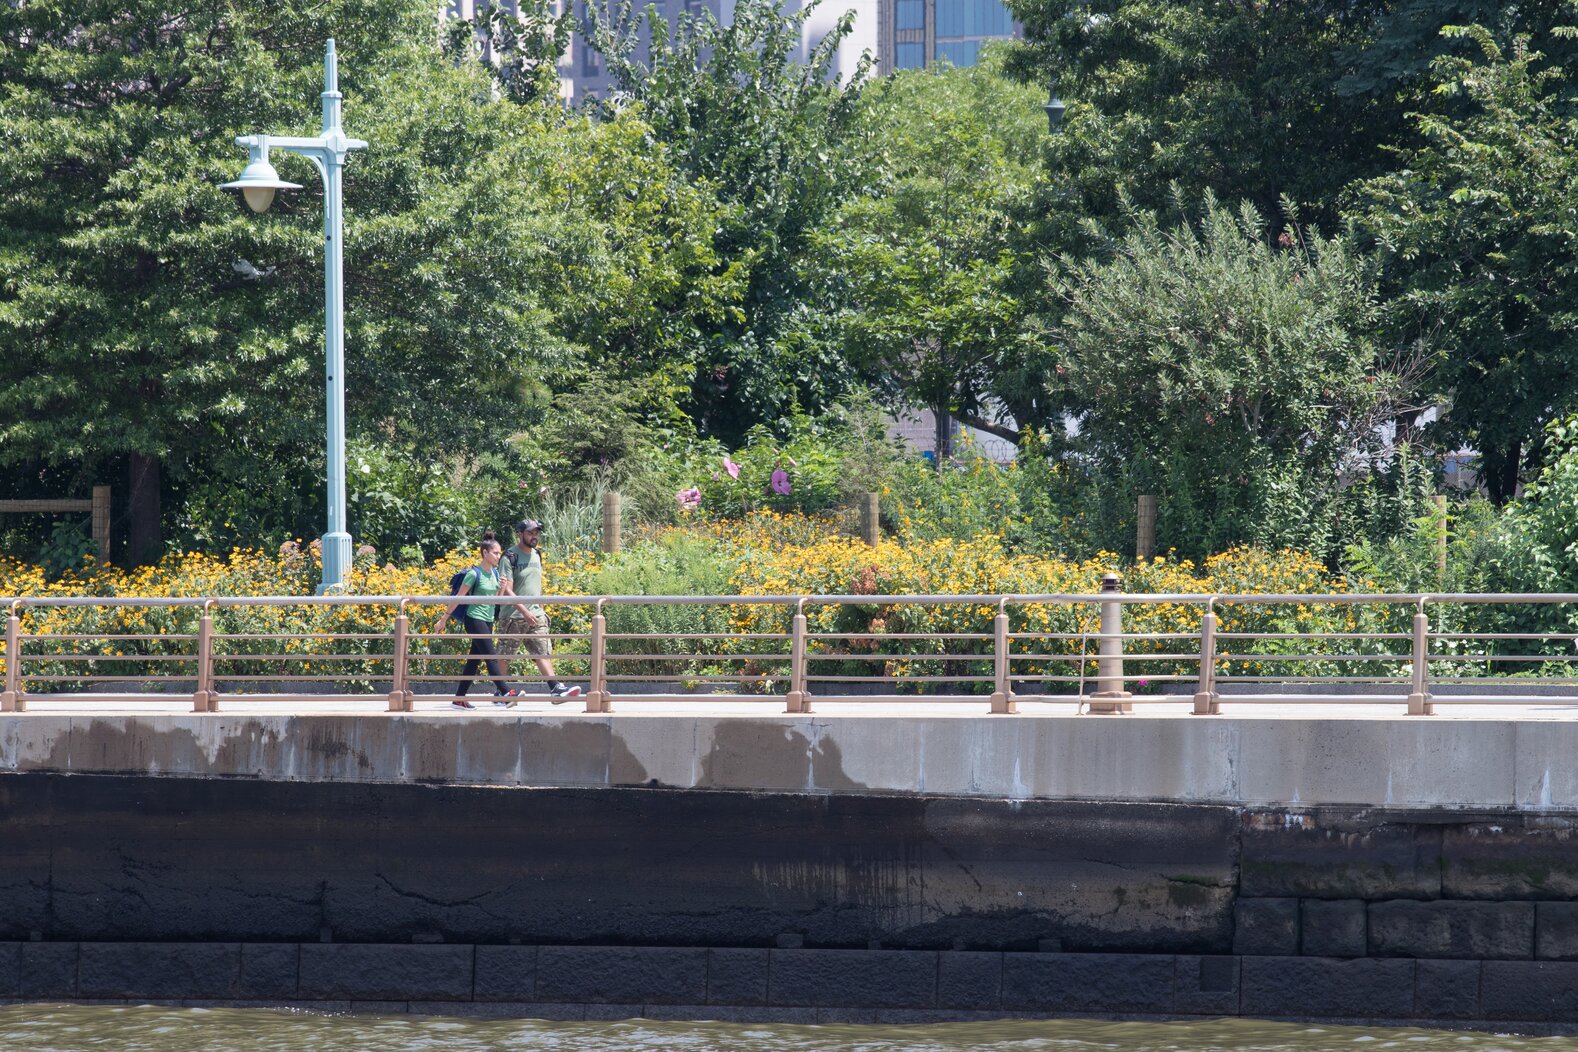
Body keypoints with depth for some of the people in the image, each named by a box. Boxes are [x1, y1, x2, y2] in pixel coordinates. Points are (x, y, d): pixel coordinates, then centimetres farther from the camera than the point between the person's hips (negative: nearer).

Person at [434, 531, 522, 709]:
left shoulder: (495, 573, 10)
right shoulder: (474, 573, -12)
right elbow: (459, 597, -9)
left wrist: (502, 589, -3)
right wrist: (444, 618, -5)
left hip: (488, 620, 8)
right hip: (474, 619, -8)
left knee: (475, 660, 8)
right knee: (491, 656, -14)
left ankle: (459, 698, 11)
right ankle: (506, 692, -20)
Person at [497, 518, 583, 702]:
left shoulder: (537, 555, 14)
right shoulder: (511, 557, -9)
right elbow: (507, 590, -16)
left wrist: (541, 609, 21)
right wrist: (524, 611, -24)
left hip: (535, 613, 5)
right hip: (514, 616, -5)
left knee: (544, 652, -9)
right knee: (504, 656, 5)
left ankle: (556, 689, -21)